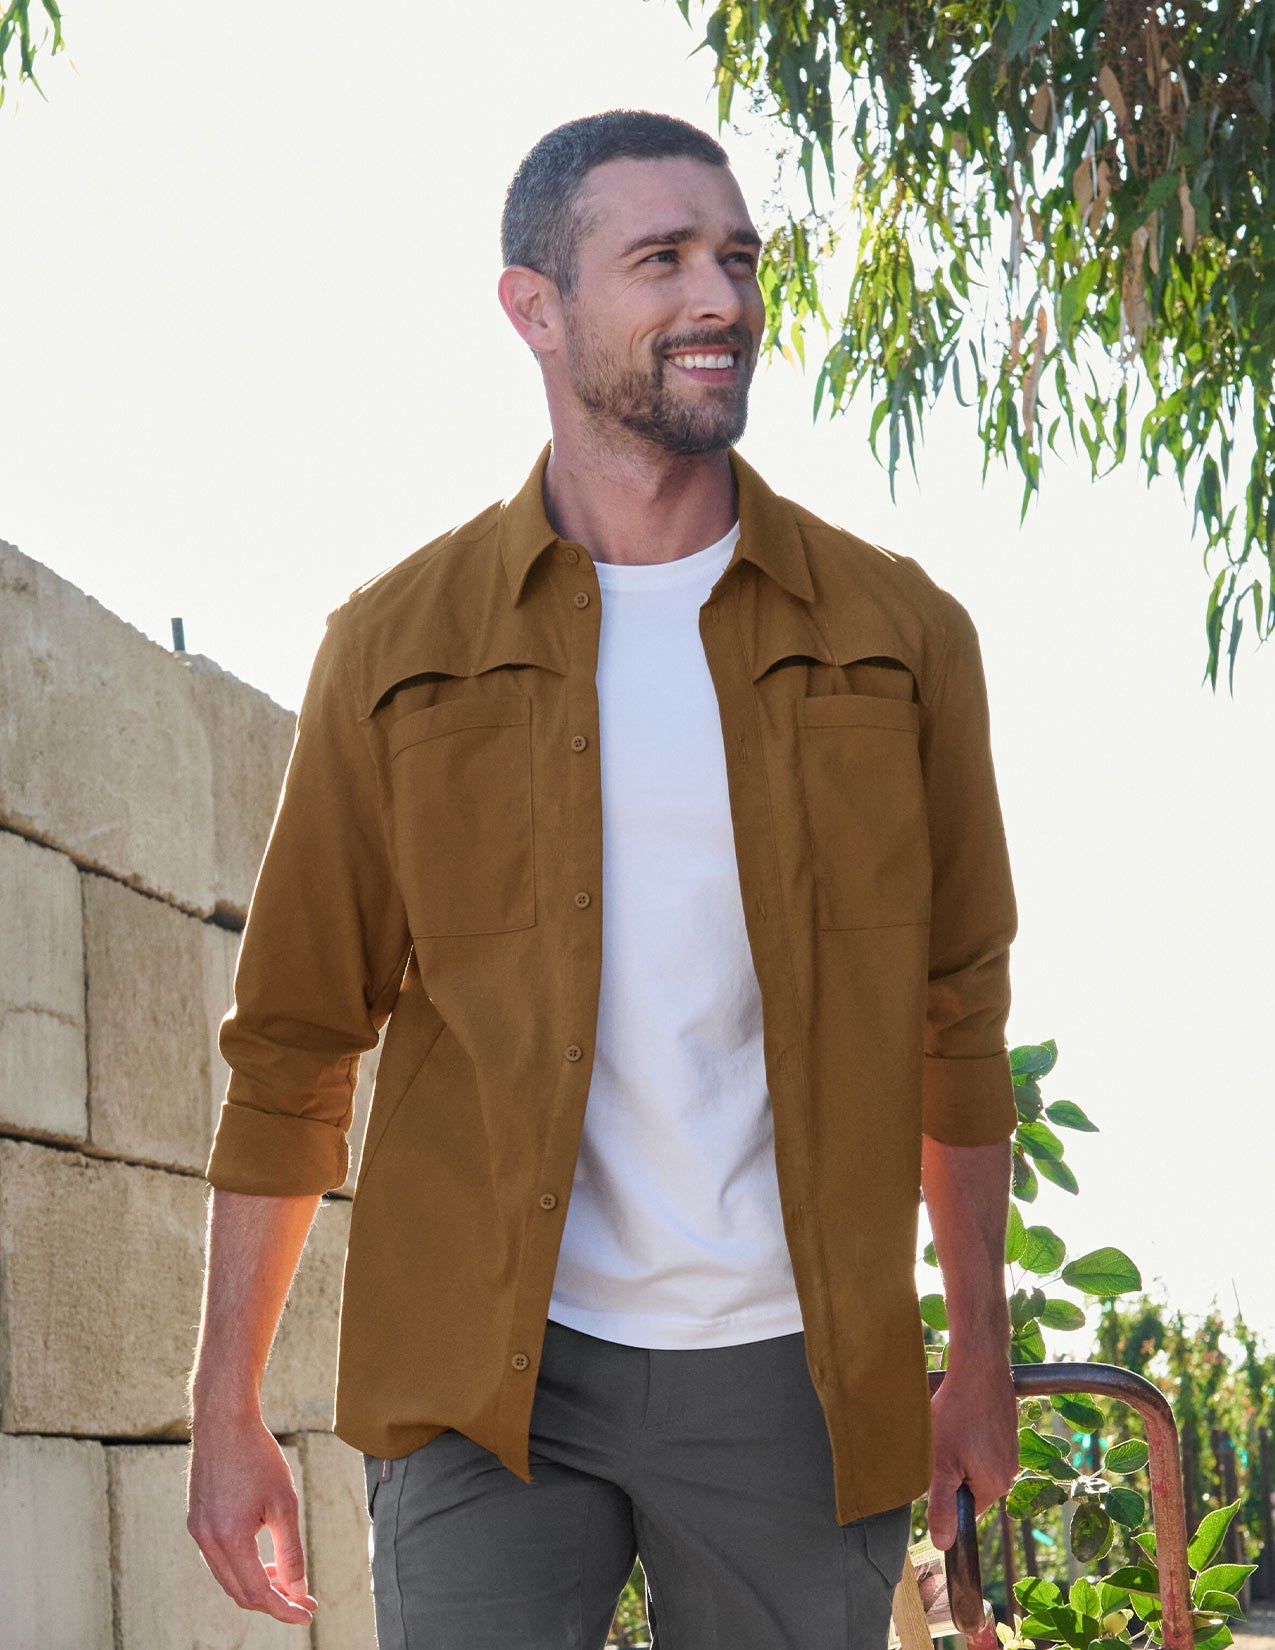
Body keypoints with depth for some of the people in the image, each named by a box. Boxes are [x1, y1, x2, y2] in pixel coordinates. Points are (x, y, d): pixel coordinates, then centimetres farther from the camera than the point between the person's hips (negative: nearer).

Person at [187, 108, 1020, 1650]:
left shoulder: (896, 632, 6)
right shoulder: (396, 646, 2)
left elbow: (953, 1016, 12)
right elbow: (290, 1044, 5)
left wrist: (978, 1353, 14)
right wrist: (225, 1411, 4)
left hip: (788, 1374, 1)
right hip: (490, 1370, -1)